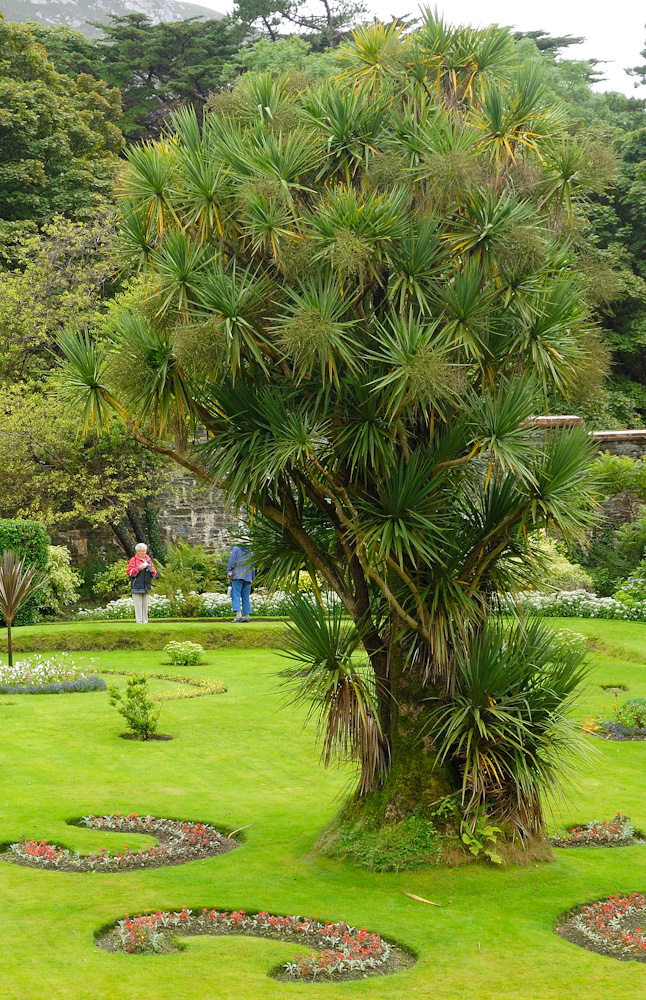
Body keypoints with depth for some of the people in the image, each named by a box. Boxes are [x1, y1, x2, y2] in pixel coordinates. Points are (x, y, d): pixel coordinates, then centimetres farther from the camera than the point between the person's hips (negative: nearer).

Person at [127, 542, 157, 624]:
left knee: (145, 605, 7)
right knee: (138, 605, -7)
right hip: (137, 587, -5)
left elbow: (154, 574, 20)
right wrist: (139, 568, -16)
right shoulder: (133, 560, 0)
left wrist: (152, 571, -3)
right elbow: (129, 572, -7)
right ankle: (139, 621, -7)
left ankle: (145, 621, 10)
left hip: (146, 587, 5)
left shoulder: (149, 560, 15)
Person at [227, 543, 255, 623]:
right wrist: (252, 579, 21)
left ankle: (238, 615, -25)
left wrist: (228, 573, -6)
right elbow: (252, 566, 18)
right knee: (246, 597, 7)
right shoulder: (250, 552, 18)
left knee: (236, 596, -11)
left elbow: (232, 562, -5)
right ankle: (246, 616, 1)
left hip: (237, 577, -5)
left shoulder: (236, 549, 4)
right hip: (248, 577, 5)